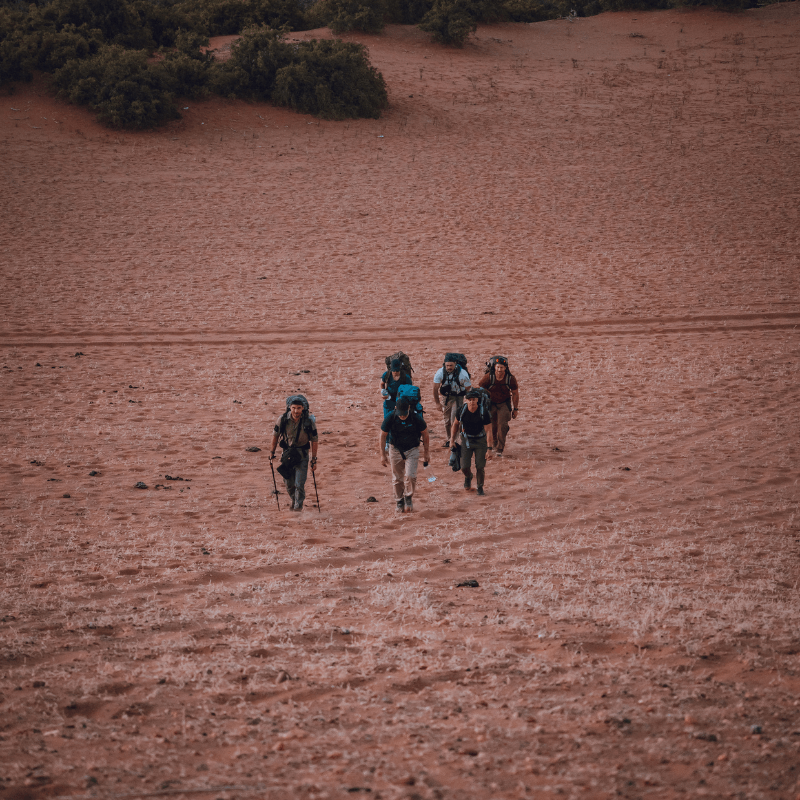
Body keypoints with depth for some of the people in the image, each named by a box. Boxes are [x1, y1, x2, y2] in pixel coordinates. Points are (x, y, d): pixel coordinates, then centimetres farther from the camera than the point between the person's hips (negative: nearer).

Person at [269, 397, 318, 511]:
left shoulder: (309, 421, -14)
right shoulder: (282, 419, -11)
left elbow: (314, 440, -5)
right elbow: (275, 435, 6)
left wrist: (314, 459, -5)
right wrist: (272, 451, 11)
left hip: (302, 455, -2)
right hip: (287, 453, 2)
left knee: (299, 484, -10)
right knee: (289, 484, 11)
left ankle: (298, 508, 4)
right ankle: (294, 501, 40)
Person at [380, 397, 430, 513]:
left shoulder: (416, 418, -19)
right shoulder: (390, 418, -18)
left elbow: (425, 434, -3)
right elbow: (383, 436, -4)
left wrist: (426, 452, 3)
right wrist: (383, 454, -2)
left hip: (412, 450, -1)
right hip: (395, 450, 1)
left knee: (410, 476, -15)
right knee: (397, 478, 6)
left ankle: (409, 498, 10)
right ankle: (399, 501, 27)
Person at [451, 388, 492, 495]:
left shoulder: (484, 412, -20)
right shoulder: (462, 410, -11)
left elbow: (488, 430, -18)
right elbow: (456, 424, 7)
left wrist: (489, 448, -23)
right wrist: (452, 439, 4)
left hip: (480, 441, -2)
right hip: (466, 440, 2)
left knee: (480, 467, -5)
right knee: (464, 466, -4)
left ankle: (480, 487, 20)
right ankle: (468, 477, 34)